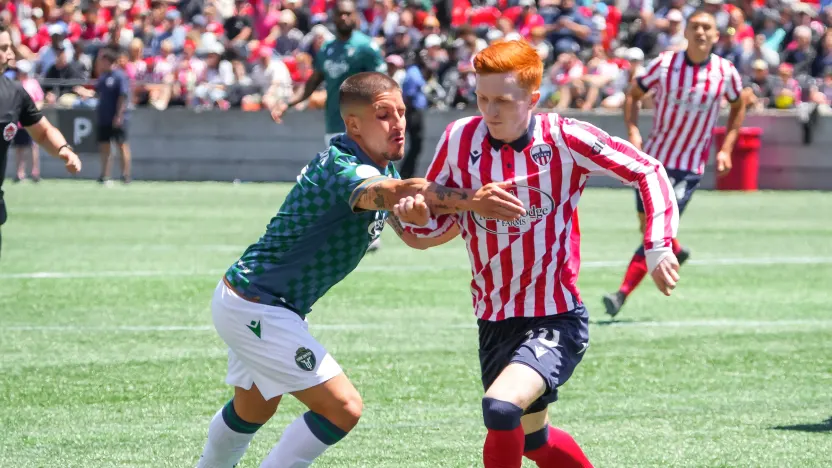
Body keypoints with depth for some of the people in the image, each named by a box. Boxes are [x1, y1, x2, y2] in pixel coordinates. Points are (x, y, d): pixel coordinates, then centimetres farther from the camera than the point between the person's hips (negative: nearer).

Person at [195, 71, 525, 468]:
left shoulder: (380, 172, 6)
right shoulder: (339, 169, -27)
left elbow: (416, 235, 4)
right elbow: (403, 192, -47)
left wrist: (467, 211, -14)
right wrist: (470, 200, -61)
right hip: (256, 309, -11)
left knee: (252, 411, 29)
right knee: (342, 408, -15)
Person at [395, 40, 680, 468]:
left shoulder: (565, 139, -14)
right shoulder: (459, 139, -5)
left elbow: (647, 172, -7)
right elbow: (438, 221, 7)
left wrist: (657, 247, -16)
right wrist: (416, 214, -16)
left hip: (556, 320, -5)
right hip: (493, 321, 5)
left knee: (501, 409, -29)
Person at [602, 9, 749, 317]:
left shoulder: (725, 72, -6)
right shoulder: (664, 64, -7)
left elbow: (738, 106, 13)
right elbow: (633, 95, 6)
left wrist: (726, 149, 4)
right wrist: (633, 132, -10)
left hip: (691, 166, -2)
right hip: (654, 157, 2)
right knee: (646, 225, 11)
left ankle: (622, 294, -10)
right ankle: (676, 251, 45)